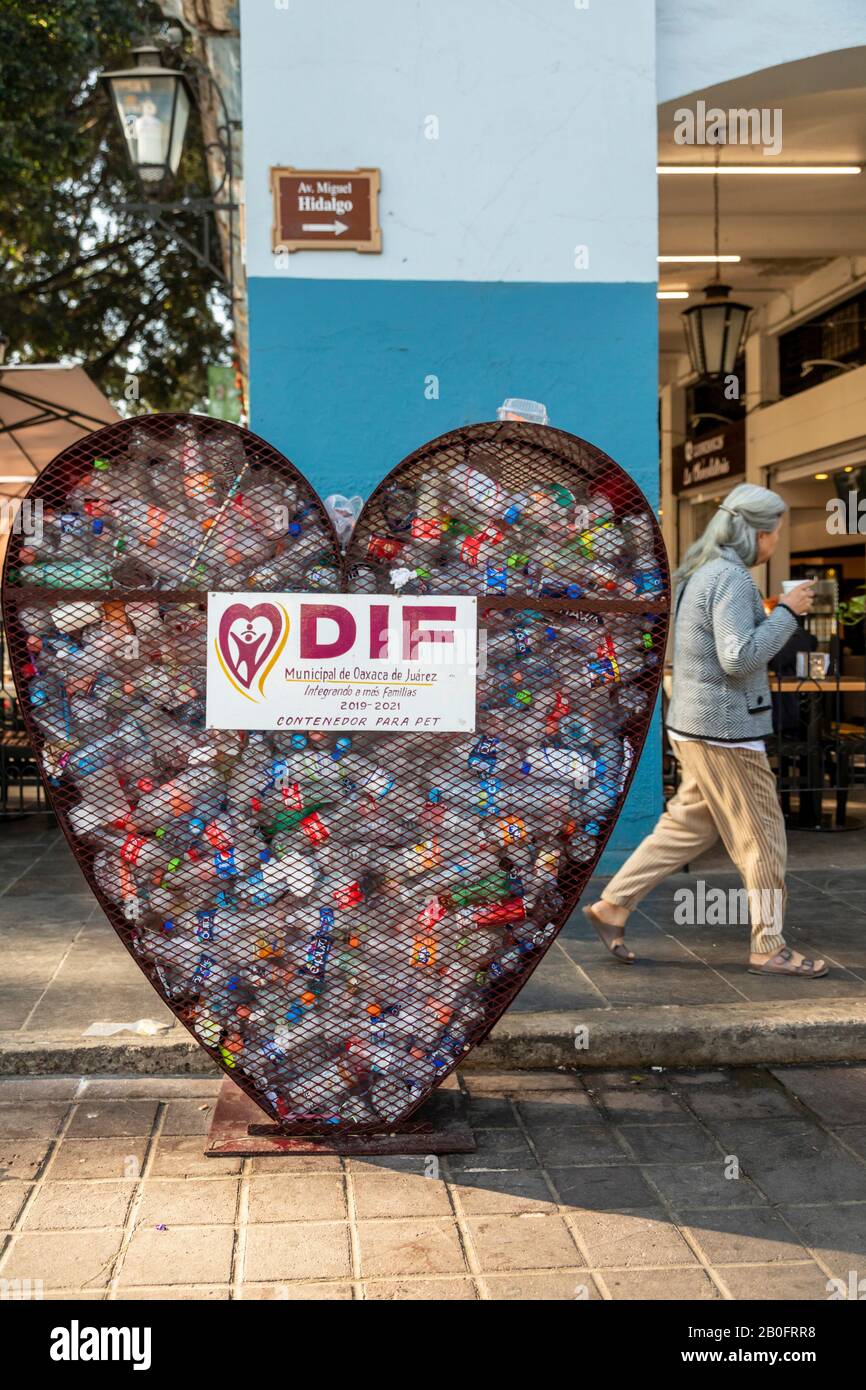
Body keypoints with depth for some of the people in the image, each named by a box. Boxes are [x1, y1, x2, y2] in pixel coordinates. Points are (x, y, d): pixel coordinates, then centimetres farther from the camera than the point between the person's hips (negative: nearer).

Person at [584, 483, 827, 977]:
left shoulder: (700, 573, 12)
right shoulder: (731, 577, -18)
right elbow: (738, 658, -25)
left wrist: (776, 616, 14)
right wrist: (786, 611, -16)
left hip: (696, 724, 9)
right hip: (725, 730, -9)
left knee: (688, 826, 16)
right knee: (763, 839, 3)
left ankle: (613, 907, 17)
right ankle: (770, 948, 13)